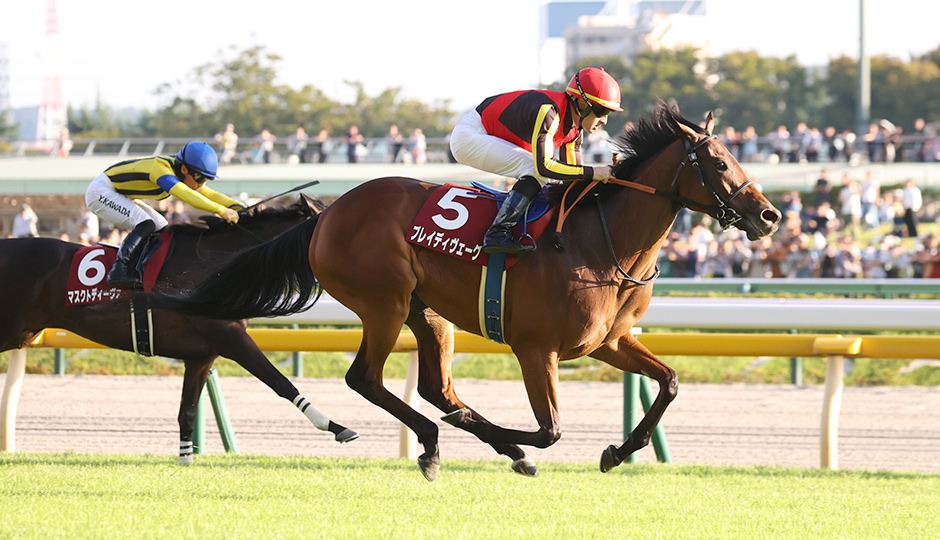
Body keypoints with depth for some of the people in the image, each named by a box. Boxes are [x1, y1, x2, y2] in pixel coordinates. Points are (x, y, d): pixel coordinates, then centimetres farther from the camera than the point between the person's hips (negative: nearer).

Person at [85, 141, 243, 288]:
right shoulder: (160, 168, -31)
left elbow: (211, 194, -1)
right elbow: (186, 196, -43)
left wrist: (237, 205, -18)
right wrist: (221, 211, -46)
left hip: (121, 197, 10)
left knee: (162, 229, 7)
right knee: (146, 225, -26)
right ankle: (118, 270, -26)